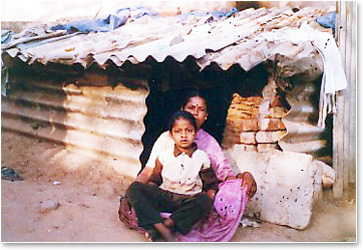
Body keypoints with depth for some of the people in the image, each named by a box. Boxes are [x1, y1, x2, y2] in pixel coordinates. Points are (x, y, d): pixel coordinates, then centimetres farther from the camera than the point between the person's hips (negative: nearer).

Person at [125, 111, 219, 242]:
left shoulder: (202, 157, 3)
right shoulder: (164, 156, 6)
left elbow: (211, 185, 8)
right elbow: (154, 180, 14)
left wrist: (210, 198, -11)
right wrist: (147, 195, -5)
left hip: (189, 202, -2)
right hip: (164, 198, 2)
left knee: (205, 200, -35)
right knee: (134, 188, -22)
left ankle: (167, 224, -32)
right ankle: (163, 230, -35)